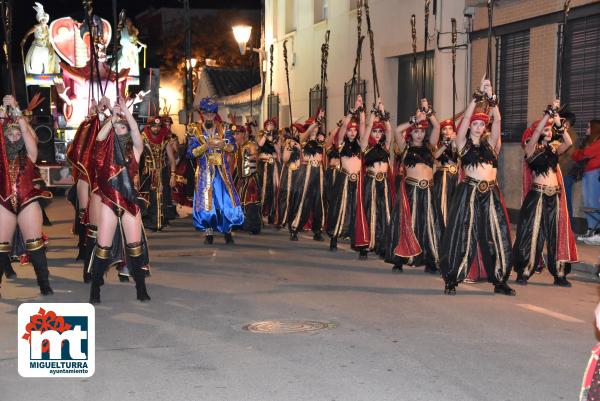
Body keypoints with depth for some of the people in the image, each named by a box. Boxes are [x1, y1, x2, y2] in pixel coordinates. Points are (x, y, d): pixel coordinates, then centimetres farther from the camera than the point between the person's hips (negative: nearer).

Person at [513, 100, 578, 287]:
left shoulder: (554, 149, 13)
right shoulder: (531, 149, 0)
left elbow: (568, 143, -4)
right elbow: (536, 132, -16)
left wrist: (559, 124, -8)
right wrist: (549, 112, -16)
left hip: (555, 196, 5)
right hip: (537, 195, -5)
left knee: (557, 234, 6)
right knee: (532, 233, -4)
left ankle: (559, 274, 10)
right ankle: (523, 272, 2)